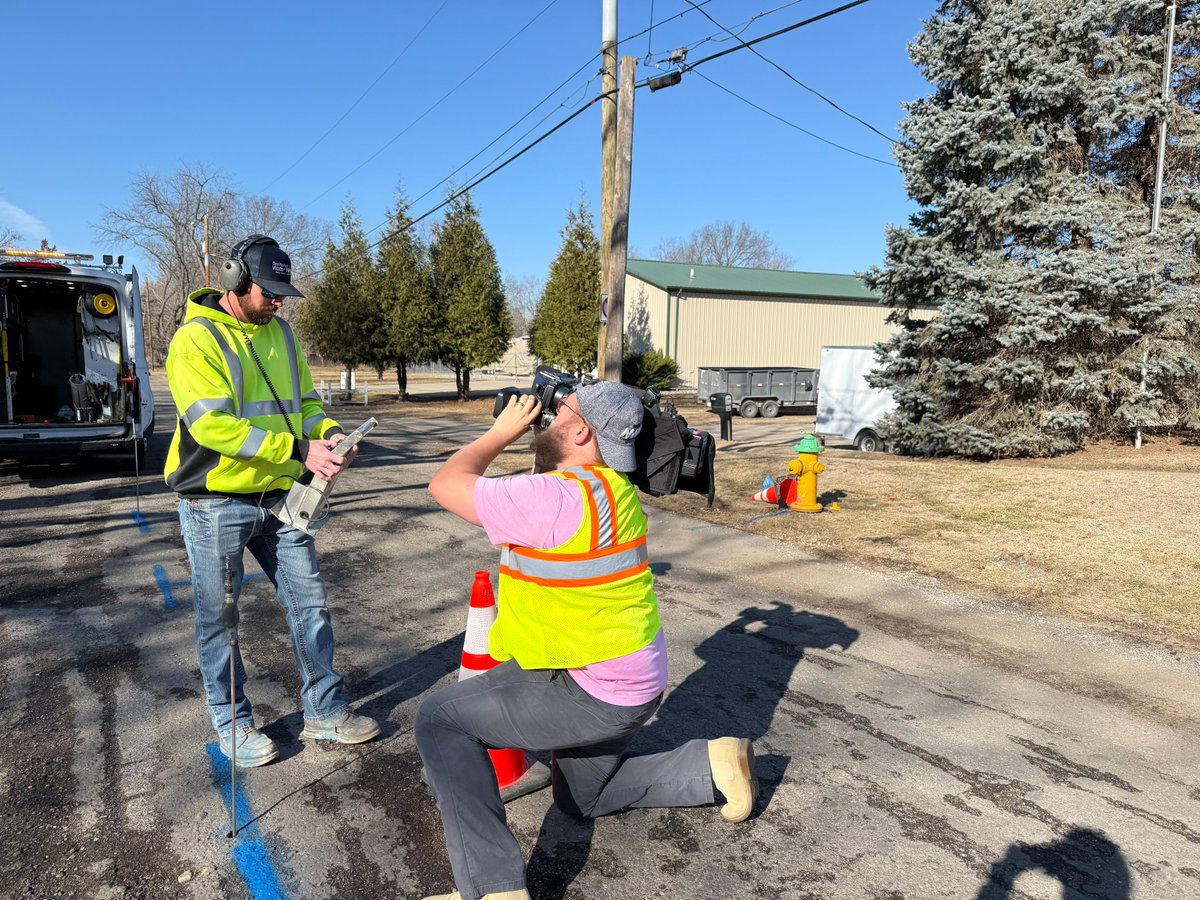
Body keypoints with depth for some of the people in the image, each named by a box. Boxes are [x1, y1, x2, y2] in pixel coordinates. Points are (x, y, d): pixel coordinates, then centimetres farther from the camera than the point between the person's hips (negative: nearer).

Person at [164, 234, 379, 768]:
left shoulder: (279, 333, 9)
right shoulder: (195, 338, -12)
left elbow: (303, 401, 15)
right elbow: (212, 424, -22)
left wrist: (328, 433, -8)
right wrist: (298, 450, -26)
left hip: (279, 498, 6)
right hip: (216, 504, -6)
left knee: (309, 602, 9)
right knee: (220, 619, 8)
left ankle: (325, 713, 23)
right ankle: (232, 725, 26)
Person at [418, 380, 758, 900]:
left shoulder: (552, 498, -27)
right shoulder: (612, 487, 2)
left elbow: (446, 484, -19)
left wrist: (503, 430, -7)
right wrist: (526, 434, 7)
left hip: (591, 691, -10)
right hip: (633, 681, 10)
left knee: (441, 719, -6)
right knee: (581, 798, 29)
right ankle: (712, 766, 20)